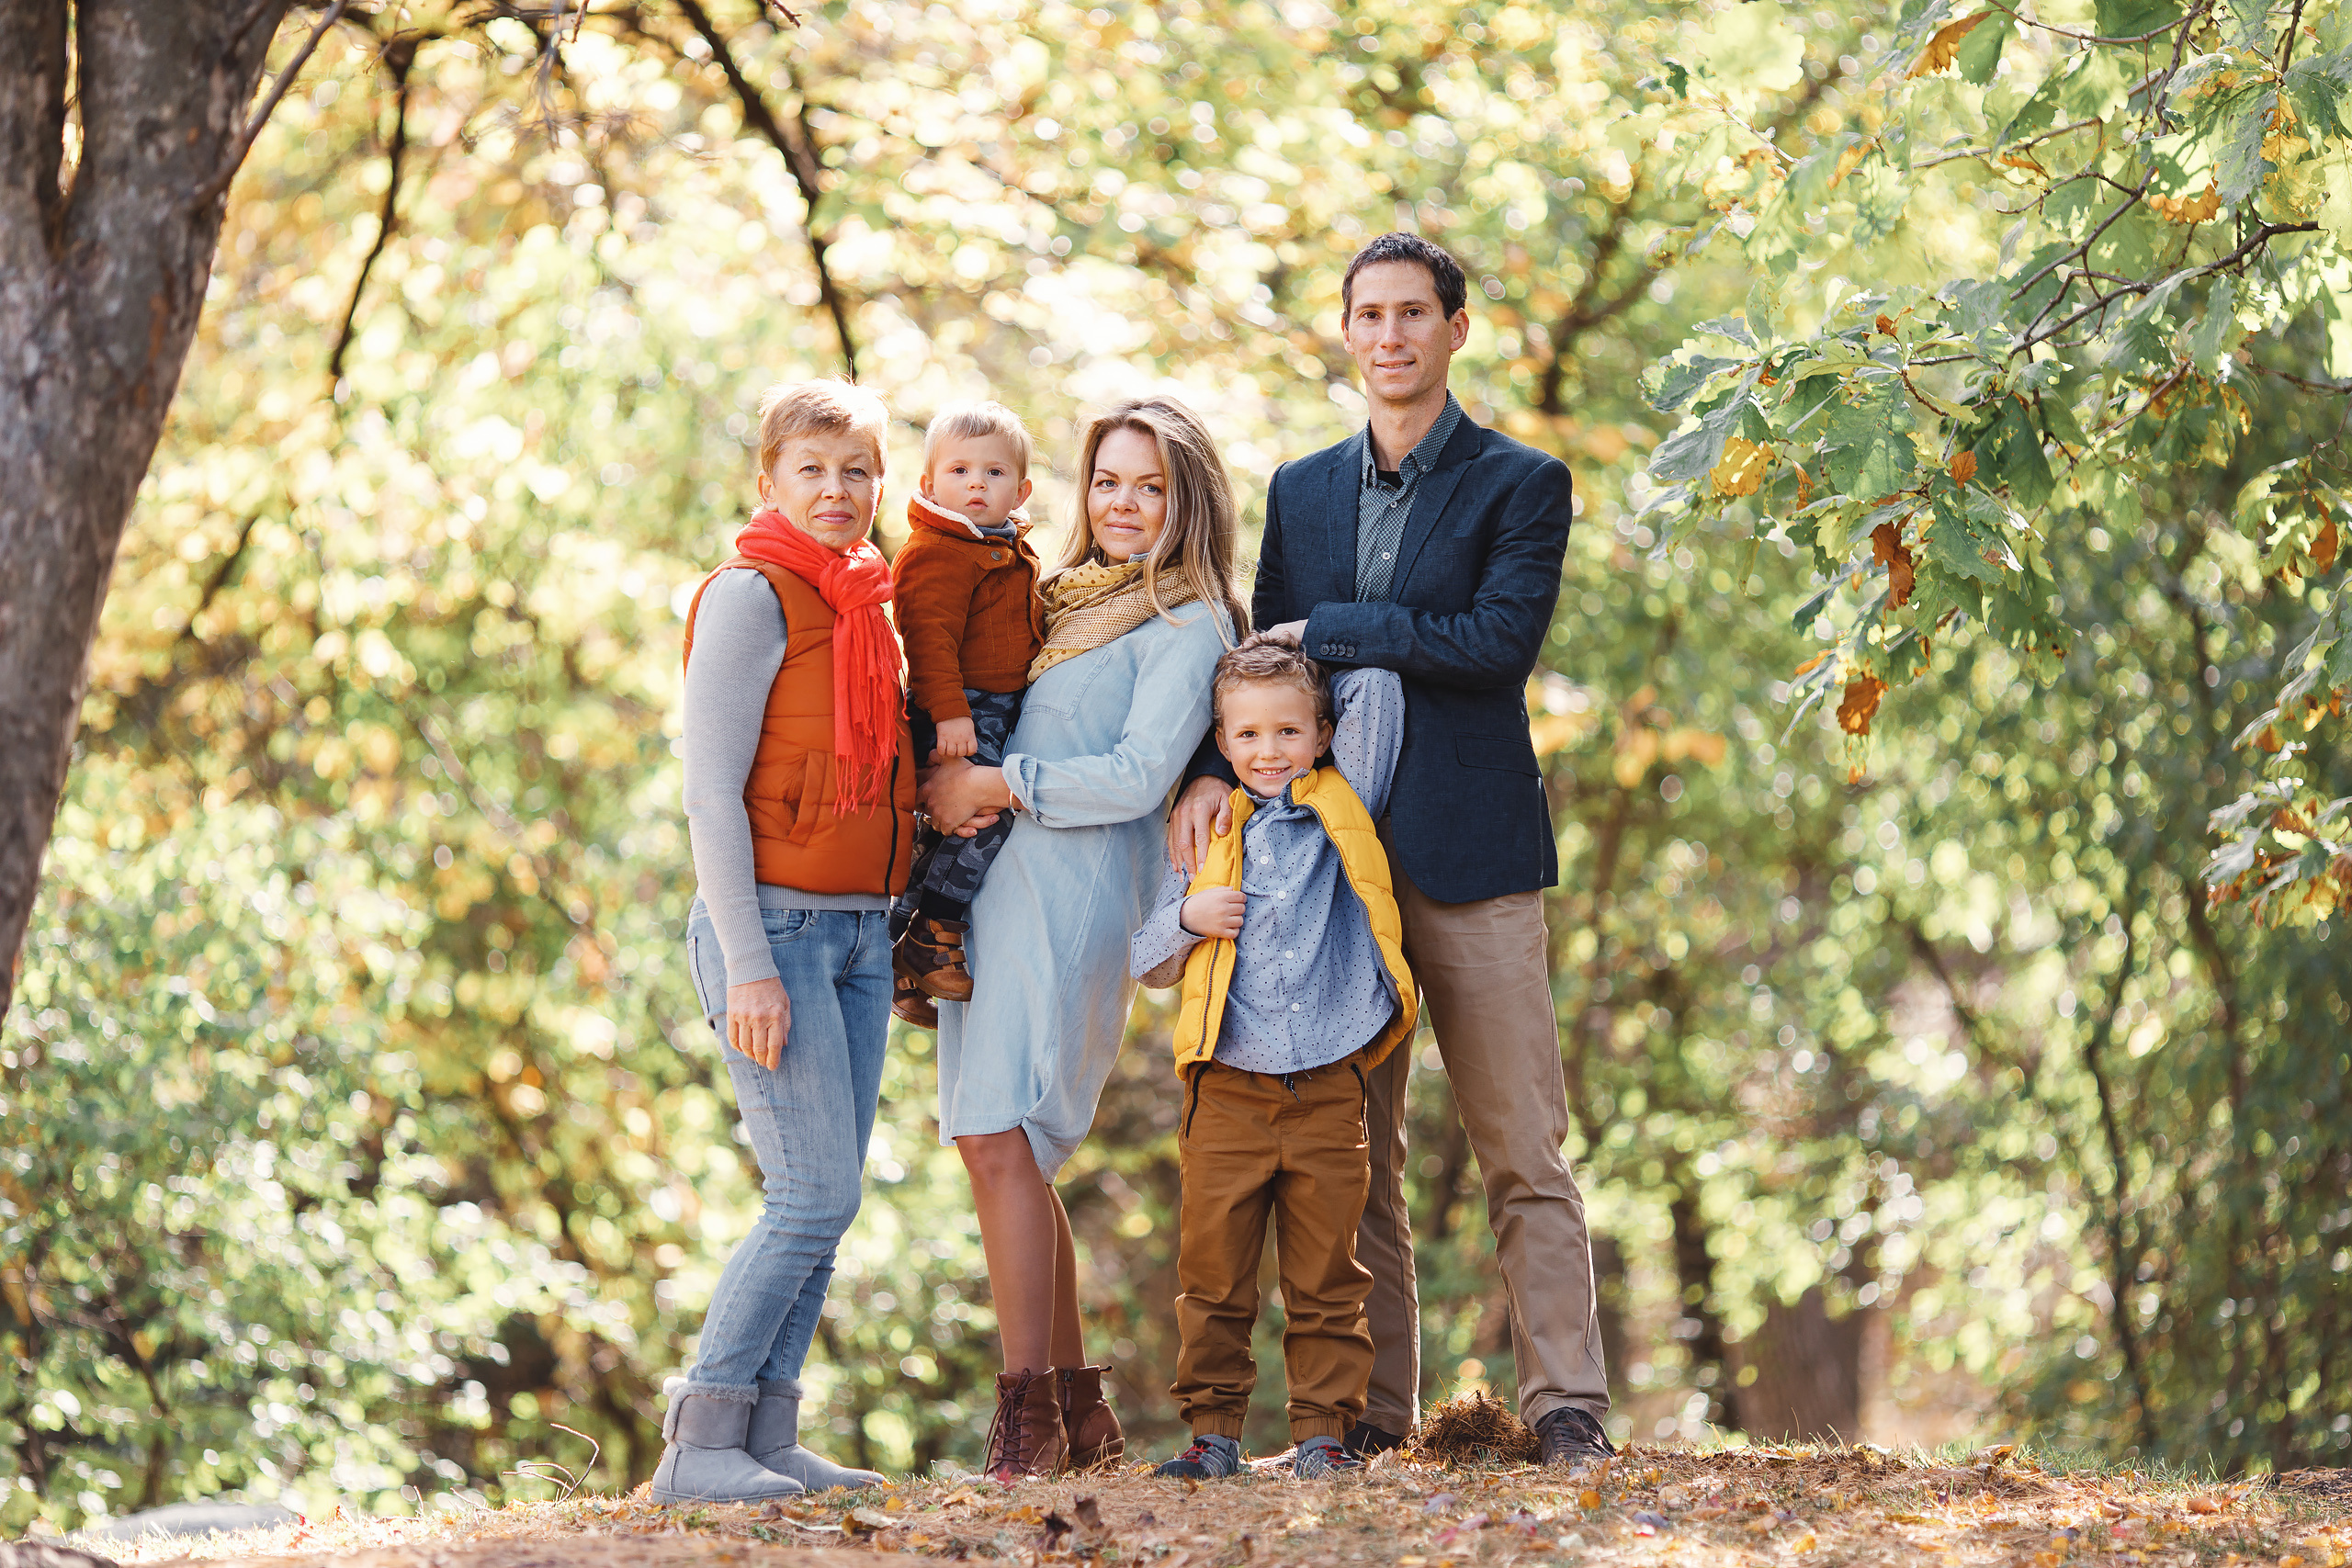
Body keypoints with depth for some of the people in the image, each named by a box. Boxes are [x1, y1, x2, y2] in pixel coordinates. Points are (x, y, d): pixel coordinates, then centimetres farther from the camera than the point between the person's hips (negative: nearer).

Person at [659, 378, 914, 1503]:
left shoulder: (867, 604, 15)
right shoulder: (751, 597, -8)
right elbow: (710, 791, -13)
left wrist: (900, 934, 13)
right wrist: (749, 967, -18)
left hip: (862, 933, 8)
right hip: (775, 924, -8)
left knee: (823, 1201, 5)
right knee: (816, 1195, -12)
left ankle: (767, 1439, 8)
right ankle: (699, 1446, -8)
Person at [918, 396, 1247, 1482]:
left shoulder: (1188, 625, -1)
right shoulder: (1061, 602, 22)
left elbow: (1137, 778, -11)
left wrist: (995, 785, -10)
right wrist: (953, 790, 4)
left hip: (1076, 894, -8)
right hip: (991, 884, 8)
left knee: (999, 1137, -17)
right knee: (992, 1141, 6)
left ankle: (1028, 1417, -16)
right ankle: (1079, 1411, 14)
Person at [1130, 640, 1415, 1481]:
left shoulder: (1343, 806, 9)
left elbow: (1376, 689, 7)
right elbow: (1146, 961, 14)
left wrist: (1316, 663, 19)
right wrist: (1186, 915, -4)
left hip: (1327, 1088, 0)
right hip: (1228, 1088, 1)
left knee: (1325, 1276, 2)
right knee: (1213, 1269, 0)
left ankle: (1322, 1429, 7)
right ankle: (1213, 1427, 7)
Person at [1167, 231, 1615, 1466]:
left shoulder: (1520, 485, 3)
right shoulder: (1300, 492, 16)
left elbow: (1500, 641, -12)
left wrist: (1333, 631, -9)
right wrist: (1211, 770, -7)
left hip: (1469, 852, -4)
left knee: (1523, 1149, -4)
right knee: (1351, 1153, 5)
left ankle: (1567, 1407, -2)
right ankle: (1371, 1409, 9)